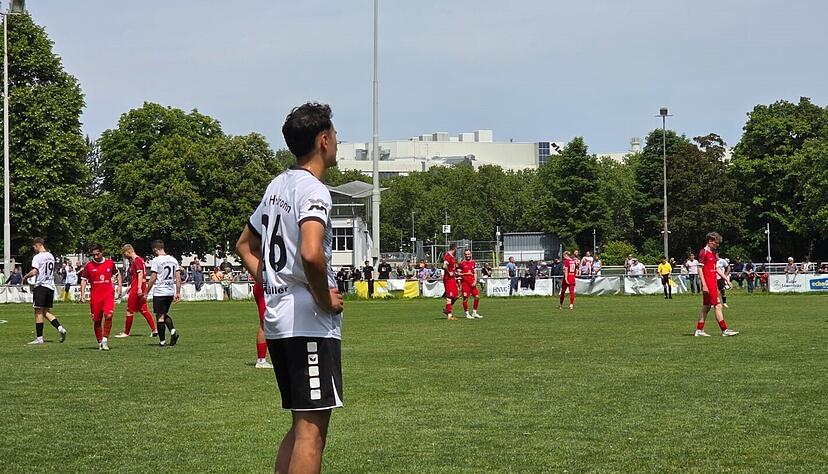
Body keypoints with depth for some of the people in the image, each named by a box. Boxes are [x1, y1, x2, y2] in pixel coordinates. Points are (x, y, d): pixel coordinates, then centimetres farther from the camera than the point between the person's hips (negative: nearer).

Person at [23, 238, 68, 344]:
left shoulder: (38, 257, -10)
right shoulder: (51, 256, 15)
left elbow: (34, 272, -20)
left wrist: (25, 277, -2)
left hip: (41, 285, -7)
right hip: (51, 286, 7)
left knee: (38, 312, -3)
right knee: (46, 312, 13)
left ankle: (39, 338, -3)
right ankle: (60, 328, -5)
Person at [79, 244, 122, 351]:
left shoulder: (110, 263, 4)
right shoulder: (89, 265, 1)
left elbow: (117, 274, 21)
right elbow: (83, 280, 5)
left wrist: (119, 287, 10)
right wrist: (82, 295, -4)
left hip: (108, 295, 0)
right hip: (95, 297, 1)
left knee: (108, 316, -20)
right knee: (96, 321, 5)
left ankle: (105, 339, -6)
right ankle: (100, 342, 19)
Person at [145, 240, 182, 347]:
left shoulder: (156, 260, -10)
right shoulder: (173, 260, 8)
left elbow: (153, 279, -12)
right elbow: (178, 278, 8)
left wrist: (146, 293, -5)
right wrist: (178, 293, 12)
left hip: (159, 293, -6)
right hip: (171, 292, 6)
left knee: (160, 316, 1)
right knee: (165, 314, 20)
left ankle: (162, 341, 3)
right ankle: (173, 331, -2)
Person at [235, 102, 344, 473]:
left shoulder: (277, 185, 15)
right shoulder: (313, 190, -14)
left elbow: (245, 247, 26)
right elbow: (311, 254, -31)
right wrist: (326, 298, -16)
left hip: (277, 321, 9)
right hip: (311, 324, -9)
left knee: (300, 425, 17)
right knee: (312, 429, -6)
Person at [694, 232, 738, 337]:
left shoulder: (713, 253, 17)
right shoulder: (703, 252, -11)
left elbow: (717, 268, 22)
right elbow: (700, 269, -14)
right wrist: (704, 285, -19)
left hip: (713, 284, 10)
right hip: (708, 285, -10)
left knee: (706, 307, 10)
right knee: (718, 306, -9)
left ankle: (699, 330, 14)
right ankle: (725, 330, -8)